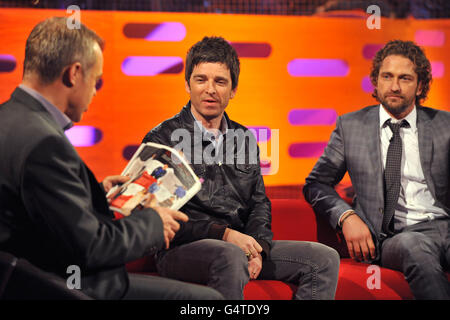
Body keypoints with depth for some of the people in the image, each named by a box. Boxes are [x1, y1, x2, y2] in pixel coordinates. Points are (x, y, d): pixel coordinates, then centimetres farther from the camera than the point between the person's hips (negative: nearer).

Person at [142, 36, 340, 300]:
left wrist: (257, 246, -4)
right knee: (231, 258, -39)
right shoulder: (161, 139, -1)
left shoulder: (245, 140, 18)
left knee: (325, 259, -7)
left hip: (240, 246, 6)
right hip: (182, 250, -6)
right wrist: (224, 234, -17)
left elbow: (259, 202, 18)